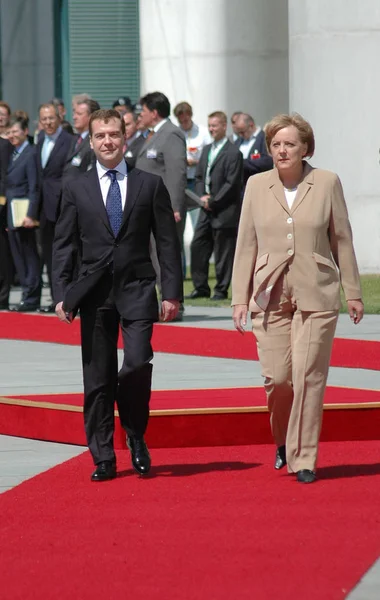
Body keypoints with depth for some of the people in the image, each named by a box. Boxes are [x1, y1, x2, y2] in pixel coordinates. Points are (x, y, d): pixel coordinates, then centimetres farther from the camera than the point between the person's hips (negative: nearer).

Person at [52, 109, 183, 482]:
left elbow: (167, 242, 5)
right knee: (98, 378, 3)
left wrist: (172, 293, -2)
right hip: (94, 293, 1)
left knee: (137, 362, -18)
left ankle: (136, 436, 7)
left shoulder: (150, 185, 6)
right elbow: (64, 246, 7)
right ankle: (103, 458, 10)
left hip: (137, 290, -1)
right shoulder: (76, 190, 8)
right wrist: (62, 294, -2)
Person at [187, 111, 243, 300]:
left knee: (223, 252, 0)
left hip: (225, 212, -8)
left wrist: (212, 201, -13)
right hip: (207, 210, 8)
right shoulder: (206, 150, 15)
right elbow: (199, 176, 17)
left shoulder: (233, 153, -10)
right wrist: (202, 196, -1)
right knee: (197, 247, 5)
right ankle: (201, 288, 13)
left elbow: (232, 184, -14)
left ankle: (221, 290, 7)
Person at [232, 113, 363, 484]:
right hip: (270, 296, 1)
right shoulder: (256, 186, 6)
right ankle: (283, 441, 26)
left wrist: (352, 292, 7)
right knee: (276, 377, -2)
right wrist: (240, 298, 3)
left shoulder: (327, 183, 1)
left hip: (316, 297, -1)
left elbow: (342, 240, 6)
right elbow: (246, 244, 7)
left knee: (308, 378, -6)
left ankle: (303, 459, 4)